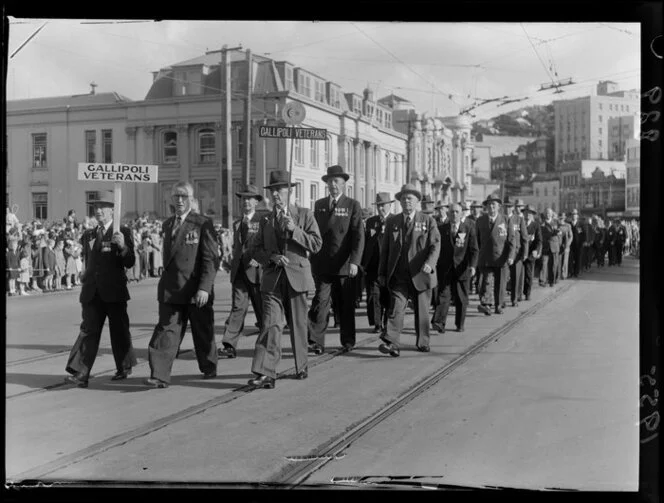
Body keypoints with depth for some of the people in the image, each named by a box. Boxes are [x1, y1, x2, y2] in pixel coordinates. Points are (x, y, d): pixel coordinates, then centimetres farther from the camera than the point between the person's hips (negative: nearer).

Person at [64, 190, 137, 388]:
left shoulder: (122, 233, -1)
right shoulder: (88, 236, 14)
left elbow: (129, 262, -9)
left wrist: (123, 246, -25)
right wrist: (86, 279, 16)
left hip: (114, 291, -3)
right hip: (92, 292, 3)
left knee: (119, 330, 7)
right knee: (88, 330, -5)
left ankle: (124, 367, 25)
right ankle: (80, 373, -10)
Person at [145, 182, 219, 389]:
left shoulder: (203, 223, -6)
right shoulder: (167, 224, 13)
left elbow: (211, 258, -11)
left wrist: (204, 287, -20)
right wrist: (166, 280, 16)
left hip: (196, 290, -4)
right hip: (170, 290, 4)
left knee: (203, 332, 10)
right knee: (166, 331, -5)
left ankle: (209, 368, 30)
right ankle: (160, 375, -7)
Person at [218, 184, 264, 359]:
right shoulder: (237, 224, 19)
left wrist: (259, 259, -15)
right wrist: (234, 262, 12)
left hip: (257, 270, -4)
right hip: (239, 271, 4)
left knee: (262, 309, 3)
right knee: (238, 307, -4)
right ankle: (229, 345, -10)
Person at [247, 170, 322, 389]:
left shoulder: (304, 215, 5)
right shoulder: (265, 220, 14)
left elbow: (316, 244, -4)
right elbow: (256, 249, 13)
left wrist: (294, 229, -15)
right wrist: (271, 257, -7)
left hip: (297, 276, -1)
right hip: (272, 279, 1)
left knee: (298, 324, 8)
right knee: (271, 324, -11)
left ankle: (302, 366, 26)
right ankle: (265, 373, -16)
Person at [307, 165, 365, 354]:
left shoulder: (353, 205, 1)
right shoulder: (319, 204, 11)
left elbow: (358, 235, -7)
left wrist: (355, 261, -17)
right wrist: (312, 258, 7)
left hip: (345, 265, -2)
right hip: (322, 264, 2)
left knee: (346, 305, 8)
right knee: (320, 302, -9)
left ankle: (348, 341, 21)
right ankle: (316, 342, -10)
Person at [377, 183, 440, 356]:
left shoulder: (428, 221, 4)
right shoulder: (392, 222, 10)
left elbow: (435, 245, -6)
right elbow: (385, 249, 12)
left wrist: (429, 263, -24)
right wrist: (382, 273, 7)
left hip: (420, 275, 0)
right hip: (398, 276, 0)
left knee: (422, 311, 10)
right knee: (396, 308, -13)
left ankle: (422, 342, 26)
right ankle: (391, 344, -21)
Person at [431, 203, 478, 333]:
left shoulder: (469, 228, 2)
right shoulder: (441, 229, 5)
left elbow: (474, 249, -3)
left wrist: (473, 265, -16)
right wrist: (435, 265, 5)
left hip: (462, 269, 0)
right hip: (445, 268, 0)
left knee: (461, 299, 7)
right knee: (443, 295, -10)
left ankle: (460, 325, 20)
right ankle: (439, 322, -18)